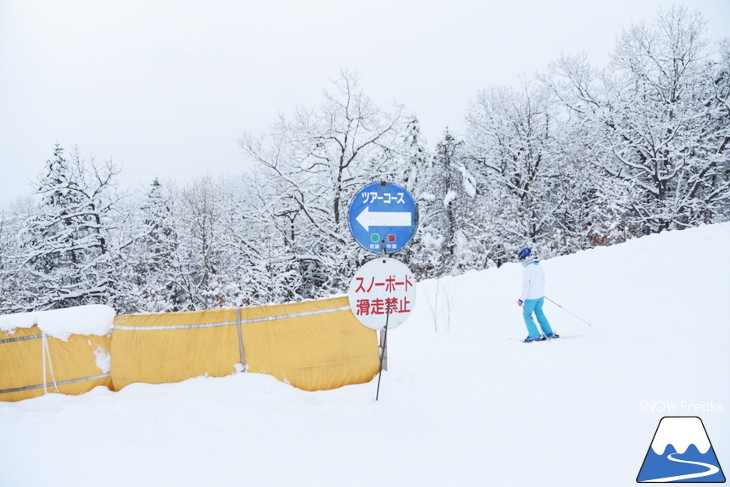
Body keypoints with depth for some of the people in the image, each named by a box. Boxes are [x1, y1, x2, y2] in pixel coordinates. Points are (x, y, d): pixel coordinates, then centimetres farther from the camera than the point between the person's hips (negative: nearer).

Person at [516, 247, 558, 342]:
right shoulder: (538, 265, 5)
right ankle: (549, 333, 23)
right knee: (539, 313, 21)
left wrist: (521, 299, -16)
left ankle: (535, 335, 5)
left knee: (527, 315, 7)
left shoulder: (527, 268, -20)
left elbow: (525, 285, -21)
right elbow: (543, 280, 15)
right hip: (540, 295, 8)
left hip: (531, 296, -8)